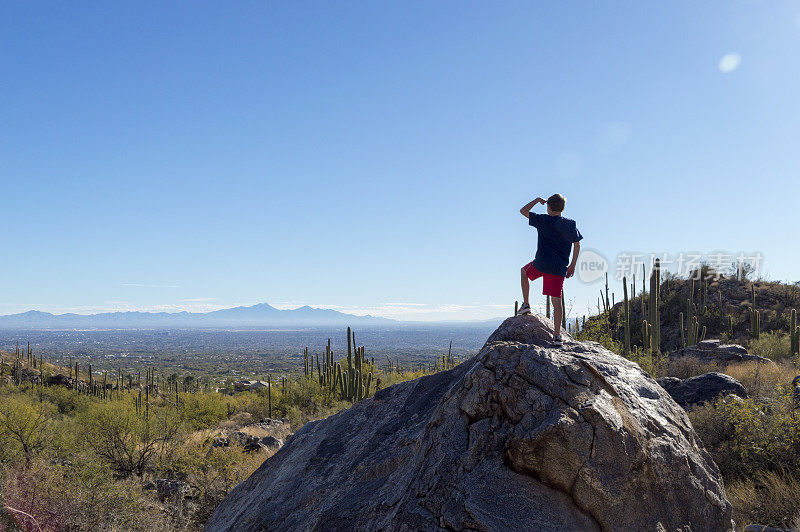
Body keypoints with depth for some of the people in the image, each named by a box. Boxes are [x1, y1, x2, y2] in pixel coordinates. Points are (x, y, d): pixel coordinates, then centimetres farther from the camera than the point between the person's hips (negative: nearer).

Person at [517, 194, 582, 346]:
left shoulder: (543, 220, -3)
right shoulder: (571, 224, 7)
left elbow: (523, 211, 6)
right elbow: (577, 245, 9)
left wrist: (537, 200, 18)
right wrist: (572, 265, 16)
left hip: (542, 263, -2)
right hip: (560, 268, 2)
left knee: (524, 271, 30)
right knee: (557, 301, 3)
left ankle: (526, 304, 23)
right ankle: (557, 335, -1)